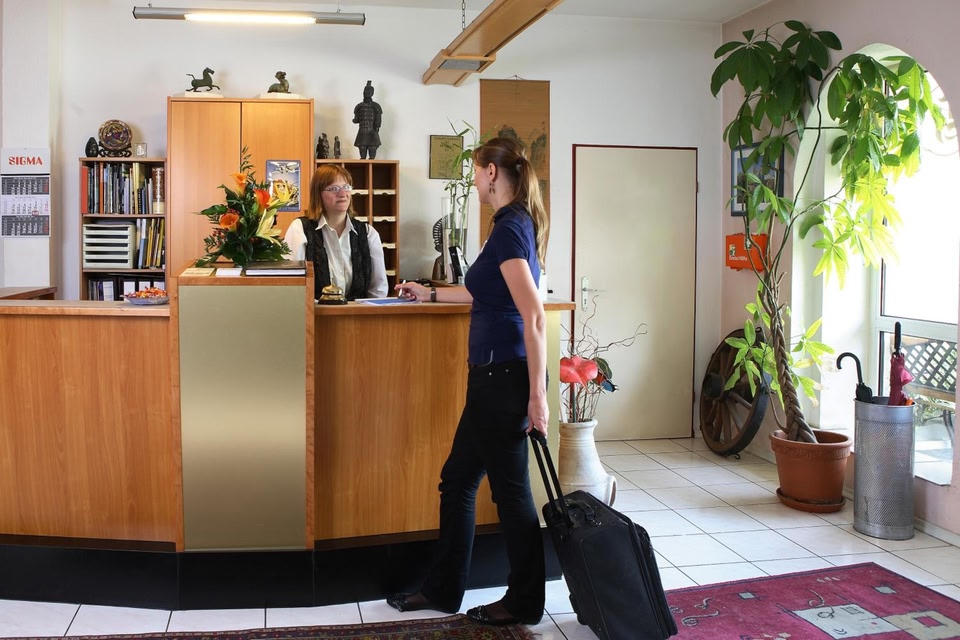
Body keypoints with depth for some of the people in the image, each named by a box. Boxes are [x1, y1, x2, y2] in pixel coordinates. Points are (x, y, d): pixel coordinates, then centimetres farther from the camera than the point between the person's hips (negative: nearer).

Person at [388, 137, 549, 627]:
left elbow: (533, 315, -22)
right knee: (457, 480, 16)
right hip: (494, 376, 10)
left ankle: (524, 603, 21)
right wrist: (430, 293, 39)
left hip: (503, 377, -10)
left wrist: (537, 394, -22)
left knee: (511, 490, 4)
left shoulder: (509, 228, -16)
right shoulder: (517, 223, 14)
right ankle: (443, 590, 29)